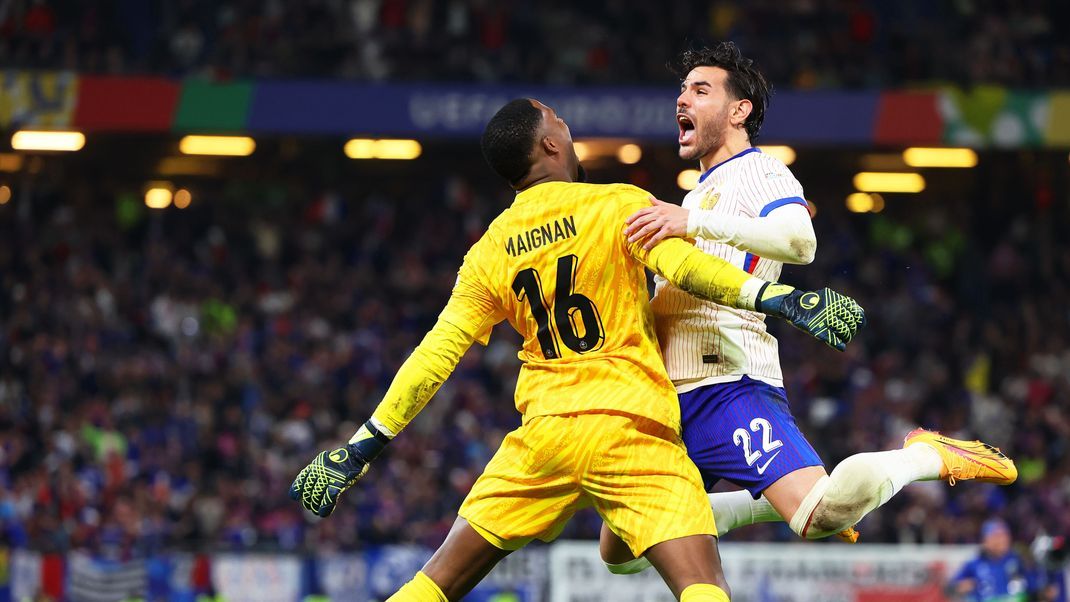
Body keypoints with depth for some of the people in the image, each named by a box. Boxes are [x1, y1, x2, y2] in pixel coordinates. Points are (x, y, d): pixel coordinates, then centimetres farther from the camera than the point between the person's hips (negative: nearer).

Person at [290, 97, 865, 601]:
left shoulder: (489, 253, 12)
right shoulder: (619, 204, 1)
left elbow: (434, 356, 9)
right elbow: (685, 266, -16)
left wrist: (361, 447, 13)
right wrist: (780, 298, -18)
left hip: (543, 433, 4)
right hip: (632, 428, -4)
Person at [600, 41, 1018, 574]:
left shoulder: (758, 172, -1)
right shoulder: (700, 192, 28)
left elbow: (799, 241, -25)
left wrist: (694, 221, -32)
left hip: (727, 386, -10)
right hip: (667, 399, 10)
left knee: (822, 514, -32)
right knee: (620, 553, 10)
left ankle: (930, 457, -3)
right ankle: (773, 504, 22)